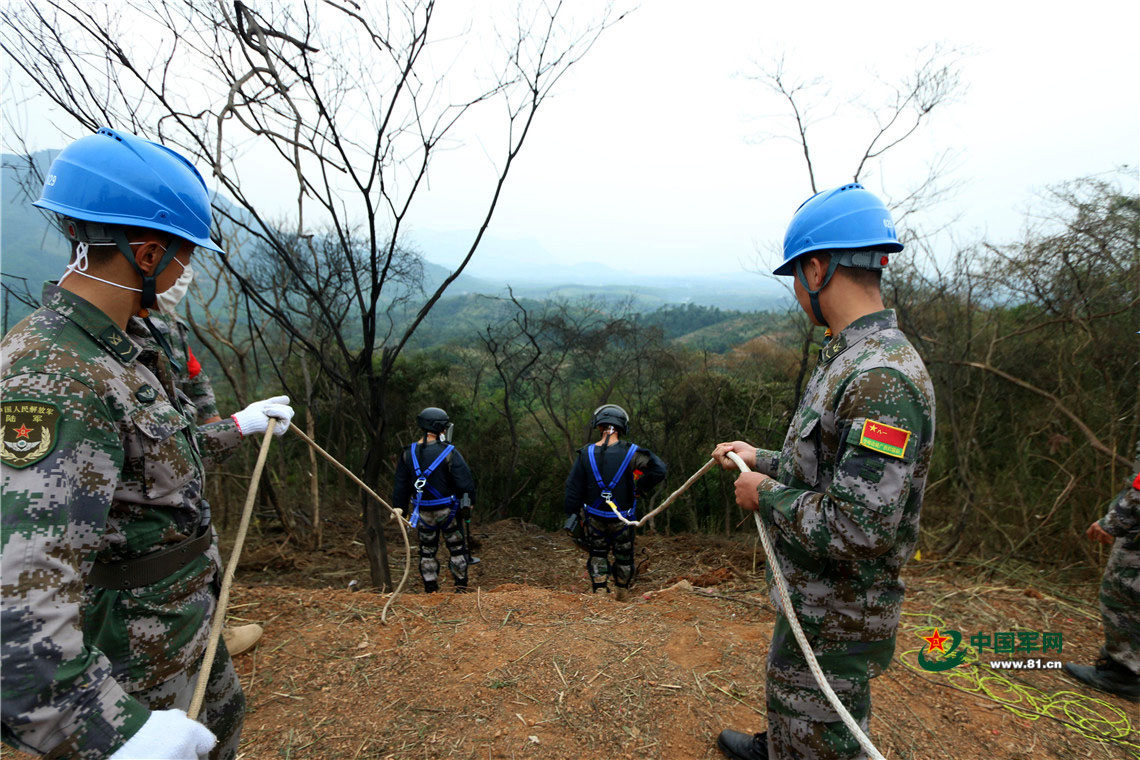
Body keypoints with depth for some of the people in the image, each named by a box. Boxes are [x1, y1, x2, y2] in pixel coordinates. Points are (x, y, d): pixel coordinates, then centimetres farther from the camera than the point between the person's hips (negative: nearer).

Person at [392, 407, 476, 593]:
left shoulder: (408, 454, -2)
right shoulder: (449, 453, -17)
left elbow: (400, 485, 4)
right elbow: (465, 481, -16)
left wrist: (399, 508, 13)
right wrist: (469, 503, -1)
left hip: (423, 513, 3)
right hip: (447, 511, -3)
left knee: (427, 551, 16)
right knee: (457, 549, 13)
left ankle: (431, 590, 19)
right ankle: (461, 588, 19)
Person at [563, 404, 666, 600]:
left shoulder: (586, 453, -11)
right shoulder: (630, 452, -17)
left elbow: (573, 487, -6)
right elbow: (659, 469, -23)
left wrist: (572, 514, 5)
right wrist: (640, 489, -10)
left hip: (594, 517, 1)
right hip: (622, 518, -1)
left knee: (597, 555, 20)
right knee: (624, 556, 20)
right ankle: (623, 594, 36)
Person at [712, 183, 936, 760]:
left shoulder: (883, 377, -31)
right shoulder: (848, 358, 3)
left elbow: (859, 529, -35)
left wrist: (766, 495, -21)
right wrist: (760, 459, 17)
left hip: (837, 624, -10)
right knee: (786, 692, 34)